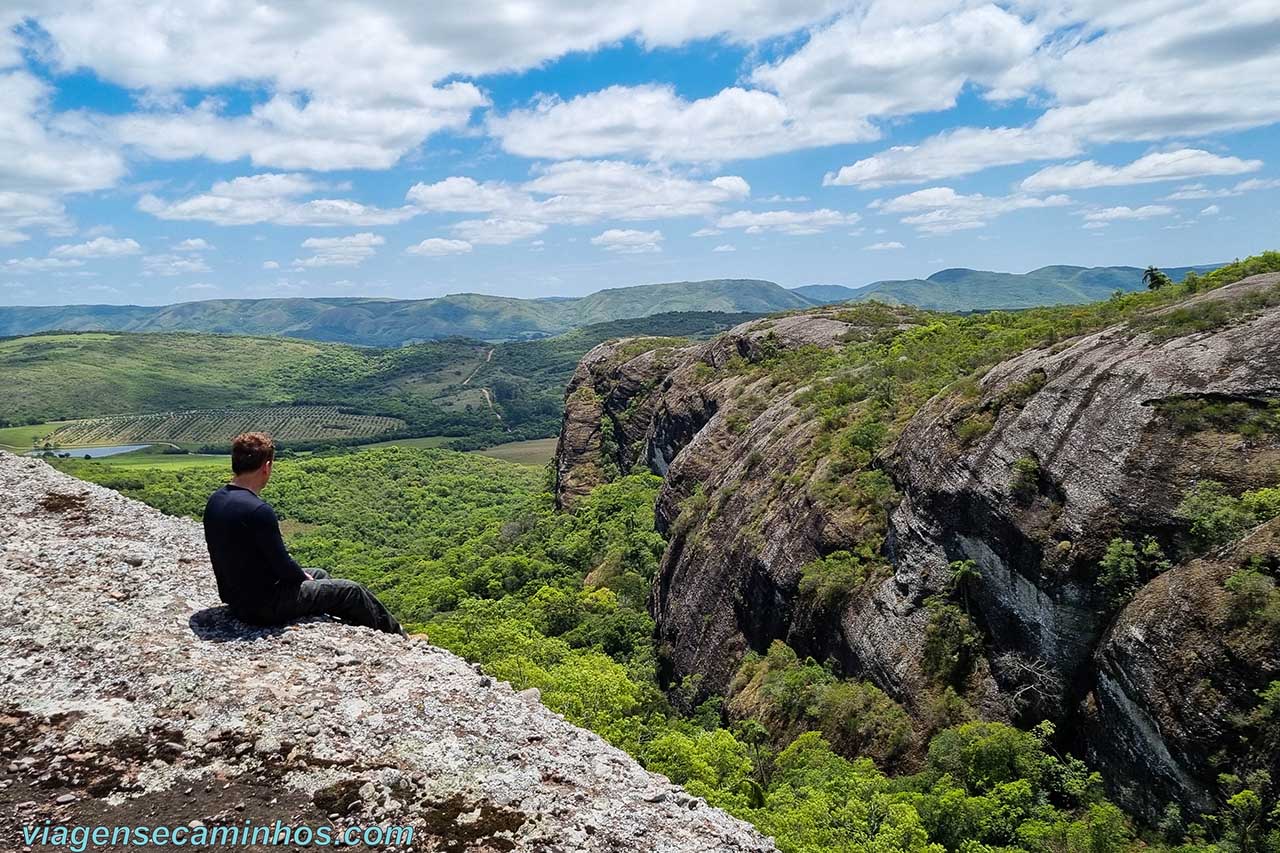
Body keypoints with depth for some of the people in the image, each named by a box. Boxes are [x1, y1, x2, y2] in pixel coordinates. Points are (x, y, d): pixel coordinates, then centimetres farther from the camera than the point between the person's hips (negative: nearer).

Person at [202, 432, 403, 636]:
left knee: (319, 574, 28)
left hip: (234, 595, 9)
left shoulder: (215, 501, 0)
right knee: (352, 591, 5)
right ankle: (396, 637, 28)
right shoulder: (258, 510, -29)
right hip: (264, 607, -9)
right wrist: (303, 577, 1)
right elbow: (283, 565, -22)